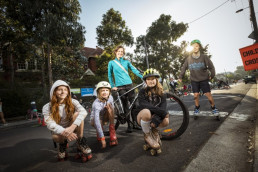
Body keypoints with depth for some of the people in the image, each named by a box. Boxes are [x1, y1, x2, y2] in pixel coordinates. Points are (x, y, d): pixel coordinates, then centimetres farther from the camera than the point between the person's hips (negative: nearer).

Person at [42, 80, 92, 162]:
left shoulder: (73, 102, -10)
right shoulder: (47, 107, -10)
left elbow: (83, 112, -29)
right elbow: (50, 124, -23)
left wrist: (72, 127, -45)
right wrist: (65, 132, -41)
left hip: (72, 129, 0)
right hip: (59, 131, 0)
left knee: (77, 114, -28)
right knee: (55, 137, -36)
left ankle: (80, 143, -17)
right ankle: (63, 145, 3)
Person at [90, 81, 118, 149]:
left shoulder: (110, 98, -19)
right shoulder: (96, 104, -35)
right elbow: (96, 121, -41)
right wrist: (102, 138, -45)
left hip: (104, 117, 4)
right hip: (95, 120, -3)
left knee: (109, 105, -27)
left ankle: (113, 136, -24)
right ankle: (99, 136, -1)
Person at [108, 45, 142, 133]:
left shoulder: (126, 62, 12)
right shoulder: (111, 62, 8)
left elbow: (135, 70, 5)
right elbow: (110, 75, 11)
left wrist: (144, 77, -7)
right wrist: (113, 86, 3)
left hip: (129, 84, 2)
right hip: (120, 86, -2)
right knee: (125, 105, 0)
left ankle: (135, 123, 13)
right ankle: (129, 125, 10)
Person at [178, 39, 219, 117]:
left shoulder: (204, 57, -11)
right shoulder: (188, 58, -6)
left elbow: (211, 66, -2)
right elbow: (184, 68, 6)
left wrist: (212, 75, 3)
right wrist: (180, 77, 10)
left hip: (204, 79, -1)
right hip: (194, 80, 2)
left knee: (208, 94, -4)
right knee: (196, 95, 1)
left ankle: (213, 108, 19)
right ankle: (197, 108, 24)